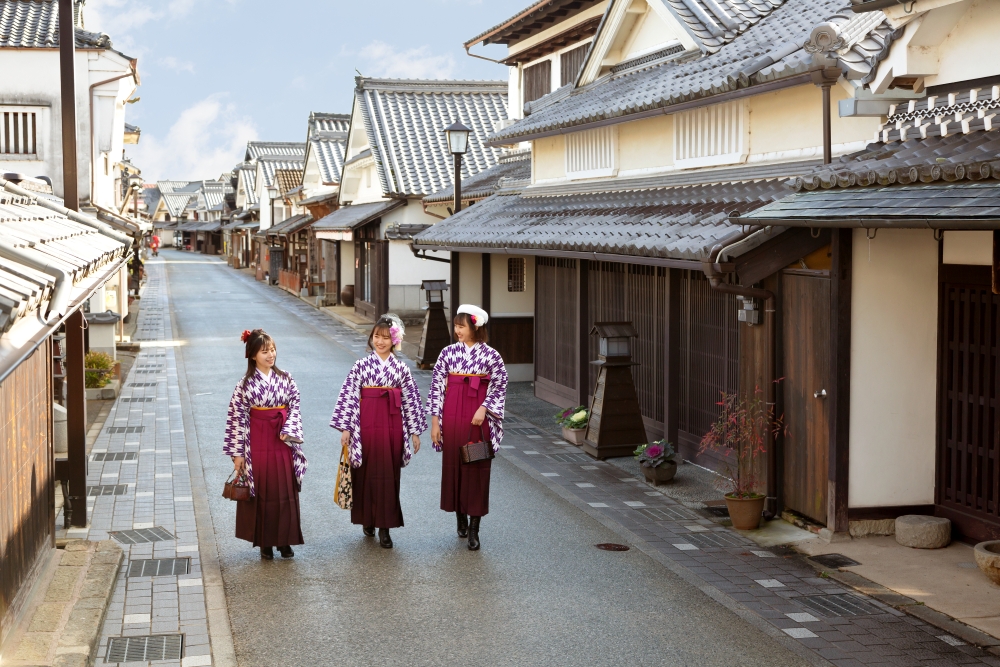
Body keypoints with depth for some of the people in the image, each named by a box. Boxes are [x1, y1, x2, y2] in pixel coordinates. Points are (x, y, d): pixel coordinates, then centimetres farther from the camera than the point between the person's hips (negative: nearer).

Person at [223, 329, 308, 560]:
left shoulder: (286, 379, 2)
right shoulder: (245, 384, -7)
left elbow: (295, 408, 3)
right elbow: (237, 418, -6)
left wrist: (288, 431, -15)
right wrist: (237, 453, -8)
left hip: (283, 443, 2)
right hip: (258, 444, -2)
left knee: (286, 491, 6)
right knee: (262, 493, 5)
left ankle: (284, 540, 19)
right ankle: (265, 542, 17)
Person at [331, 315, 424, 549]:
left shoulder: (401, 369, 4)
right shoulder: (361, 366, 0)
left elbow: (410, 400, 6)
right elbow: (348, 397, -2)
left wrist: (415, 431, 6)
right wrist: (345, 428, -6)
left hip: (392, 426, 1)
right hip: (367, 425, -1)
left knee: (389, 475, 2)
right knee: (367, 473, 5)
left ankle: (384, 526, 9)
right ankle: (368, 520, 22)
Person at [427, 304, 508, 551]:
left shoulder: (490, 355, -3)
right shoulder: (448, 353, 3)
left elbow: (500, 385, -1)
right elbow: (437, 386, 3)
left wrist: (484, 408, -15)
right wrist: (435, 420, -1)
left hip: (478, 419, -2)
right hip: (452, 418, 2)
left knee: (477, 469, 0)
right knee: (453, 466, 8)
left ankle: (474, 529, 5)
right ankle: (461, 519, 26)